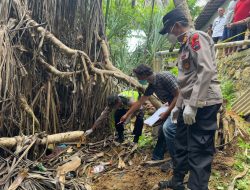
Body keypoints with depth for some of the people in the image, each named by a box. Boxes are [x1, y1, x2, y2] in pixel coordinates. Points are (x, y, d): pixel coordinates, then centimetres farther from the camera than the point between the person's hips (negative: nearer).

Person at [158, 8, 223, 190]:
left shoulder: (197, 37, -7)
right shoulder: (185, 45, 22)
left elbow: (207, 71, -21)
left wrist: (192, 105, -24)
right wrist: (178, 106, 24)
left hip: (202, 104, -10)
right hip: (189, 106, 10)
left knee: (199, 151, -4)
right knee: (182, 145, 19)